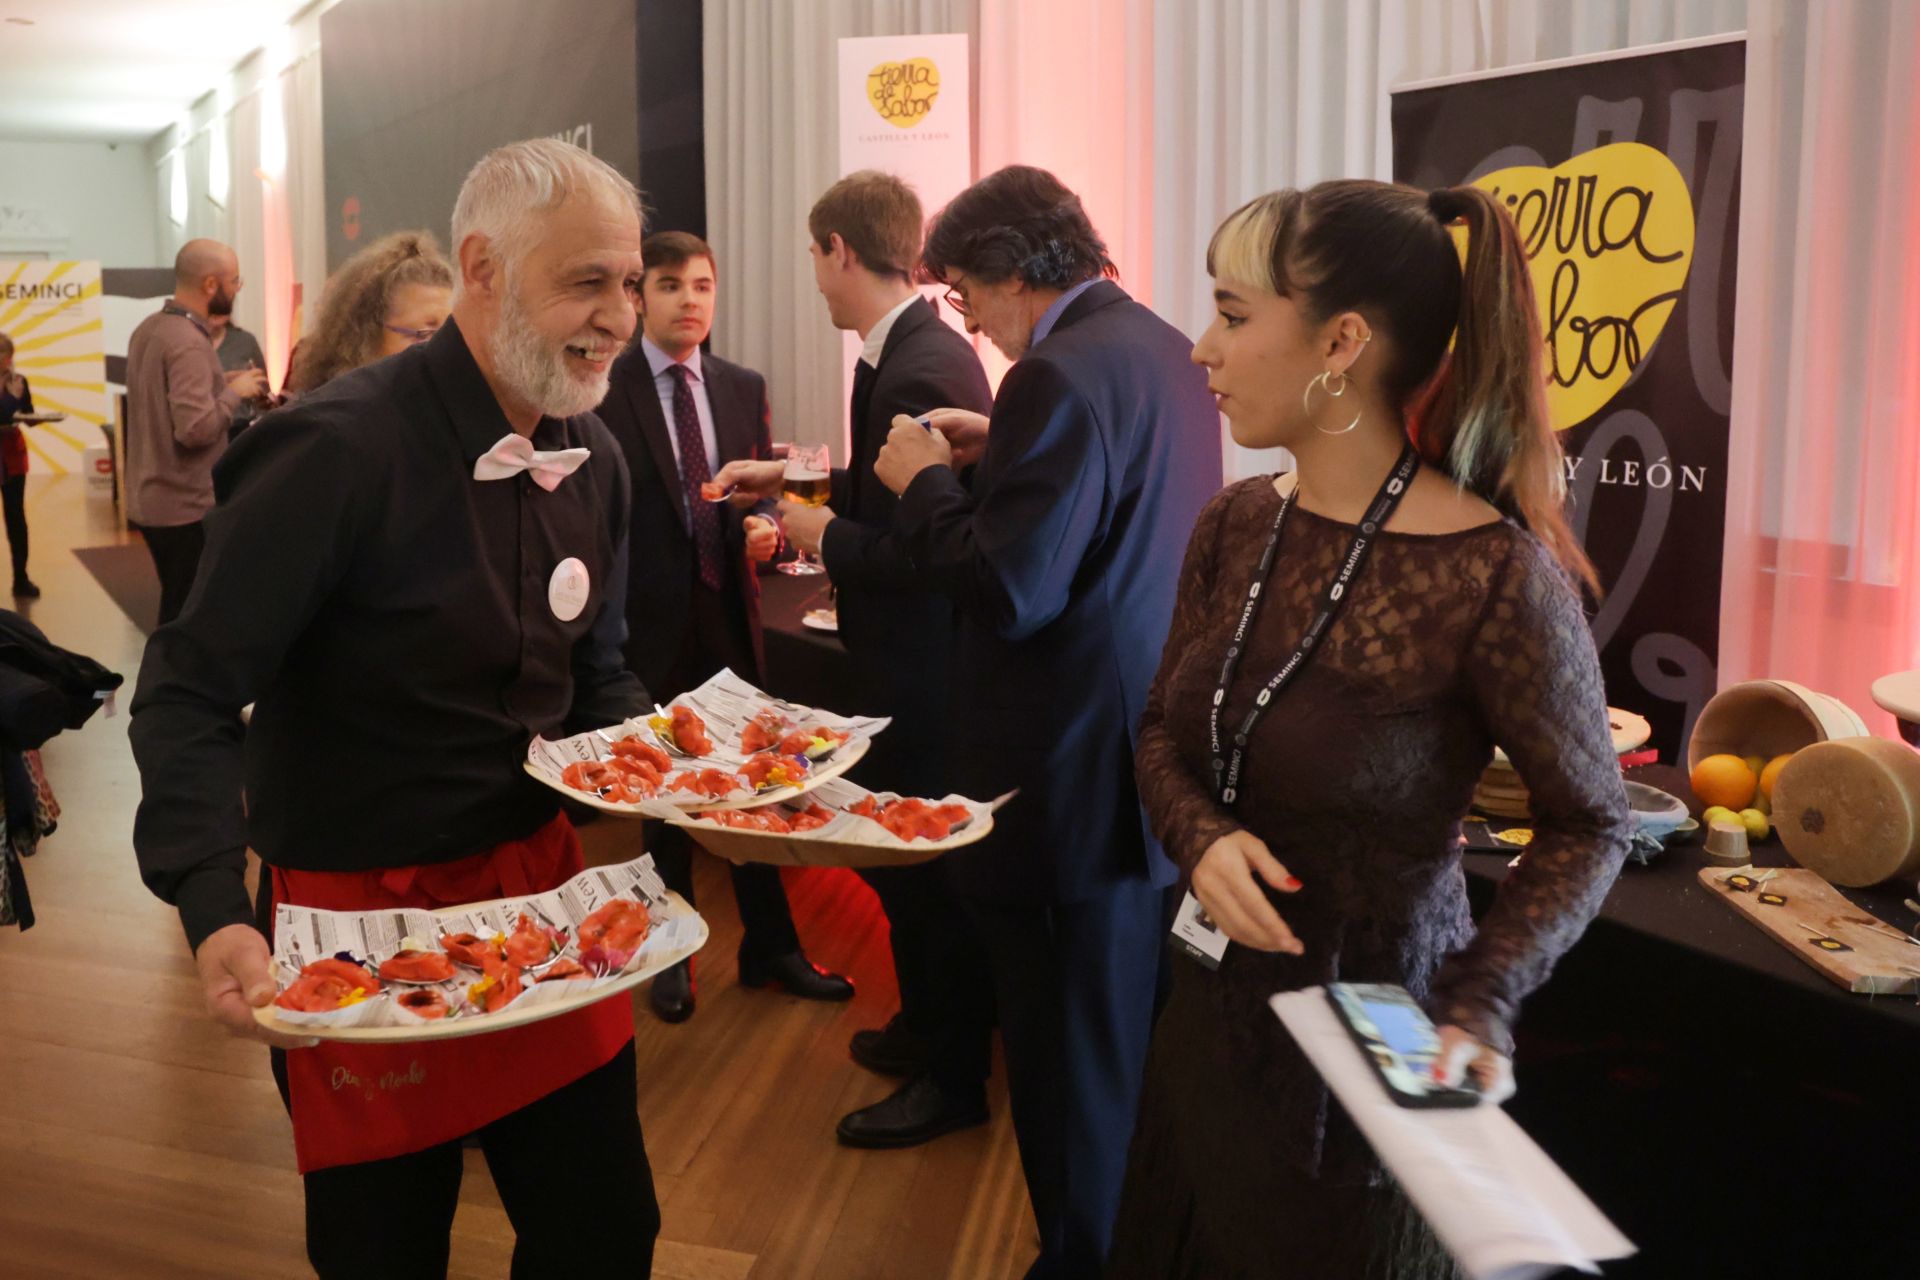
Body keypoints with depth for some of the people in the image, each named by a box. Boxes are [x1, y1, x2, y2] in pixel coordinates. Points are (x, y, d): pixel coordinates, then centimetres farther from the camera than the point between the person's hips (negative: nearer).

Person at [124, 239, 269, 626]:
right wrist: (234, 391, -13)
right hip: (186, 506, -9)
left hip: (149, 499, 9)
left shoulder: (149, 328, 8)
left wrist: (222, 382, 10)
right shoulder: (188, 342, -21)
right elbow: (197, 428, -29)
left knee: (176, 608, 20)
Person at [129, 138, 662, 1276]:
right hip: (362, 912, -6)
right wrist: (218, 915, -28)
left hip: (538, 875, 6)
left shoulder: (593, 458, 2)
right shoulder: (339, 451, -20)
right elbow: (190, 695, -17)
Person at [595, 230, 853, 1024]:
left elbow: (766, 486, 11)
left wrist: (764, 526, -11)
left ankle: (770, 946, 25)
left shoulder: (744, 388, 8)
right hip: (647, 619, -3)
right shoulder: (604, 391, -7)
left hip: (728, 609, 4)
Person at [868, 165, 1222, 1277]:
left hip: (1072, 771, -10)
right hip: (1155, 745, 10)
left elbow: (1009, 595, -24)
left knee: (1072, 1065, 6)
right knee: (1136, 1041, 24)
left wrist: (924, 480, -10)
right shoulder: (1163, 349, 10)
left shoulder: (1060, 374, -20)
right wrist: (996, 458, 12)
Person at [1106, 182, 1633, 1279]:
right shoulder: (1238, 528, -4)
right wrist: (1204, 839, -13)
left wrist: (1480, 1005, -23)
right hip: (1218, 997, 6)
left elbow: (1588, 827, -11)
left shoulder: (1495, 574, -23)